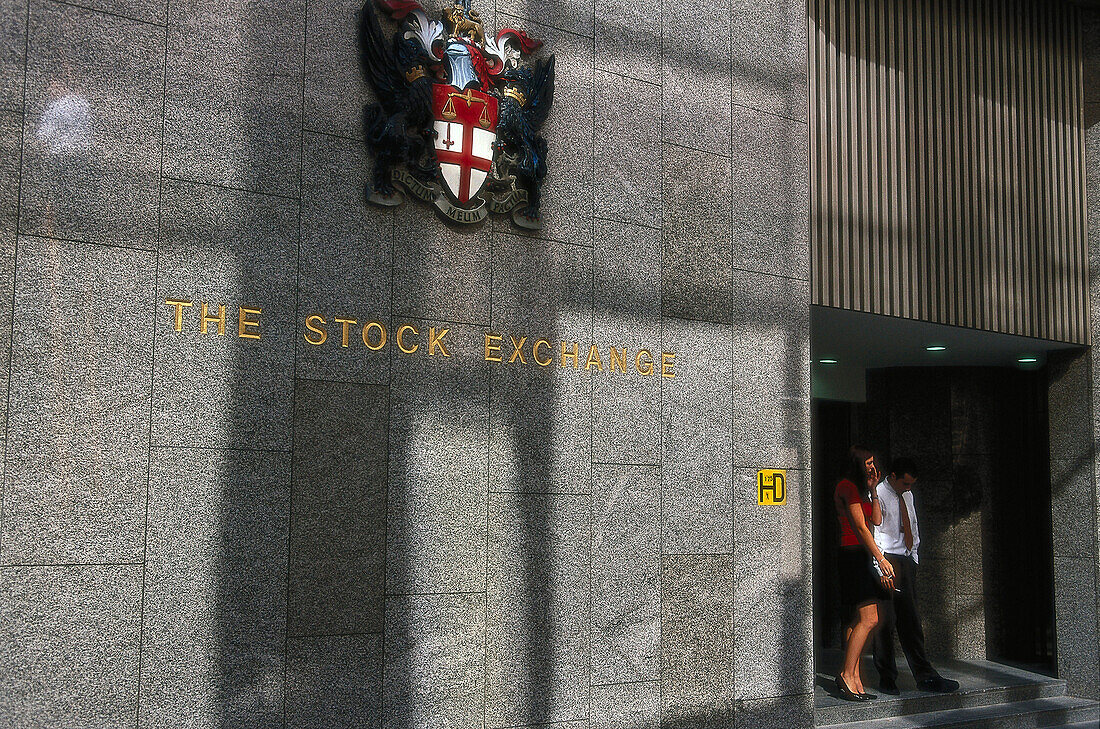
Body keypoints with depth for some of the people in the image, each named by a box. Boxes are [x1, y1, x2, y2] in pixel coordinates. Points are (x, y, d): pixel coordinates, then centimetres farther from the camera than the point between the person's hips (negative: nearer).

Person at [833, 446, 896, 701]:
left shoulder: (857, 488, 21)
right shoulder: (847, 487, -10)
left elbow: (877, 520, 15)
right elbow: (860, 527, -14)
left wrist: (872, 490, 11)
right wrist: (881, 558, -14)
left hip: (862, 555, 10)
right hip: (853, 554, -10)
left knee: (859, 619, 7)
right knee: (868, 619, -14)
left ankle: (854, 679, 8)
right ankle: (847, 675, -10)